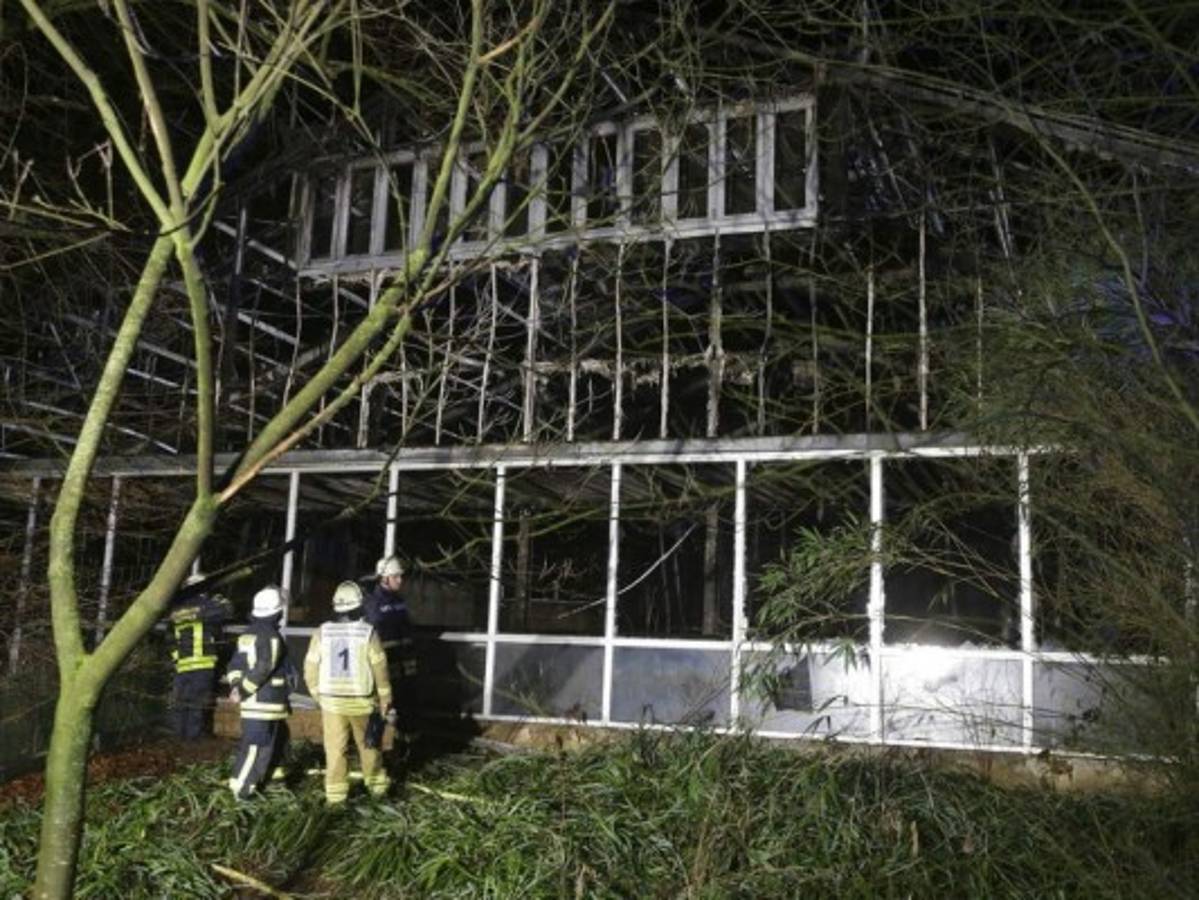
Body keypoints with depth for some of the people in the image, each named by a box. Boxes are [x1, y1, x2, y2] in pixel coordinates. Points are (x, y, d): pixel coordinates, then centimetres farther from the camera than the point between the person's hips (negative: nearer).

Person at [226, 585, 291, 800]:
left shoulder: (247, 635, 13)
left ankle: (271, 771, 36)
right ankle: (241, 788, -5)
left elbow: (235, 664, 11)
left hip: (252, 701, 10)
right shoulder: (271, 637, -17)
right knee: (256, 745, -6)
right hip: (265, 703, -10)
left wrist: (236, 684, -1)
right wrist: (243, 690, -14)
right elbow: (262, 669, -22)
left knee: (279, 734, 24)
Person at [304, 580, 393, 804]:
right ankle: (376, 785, 29)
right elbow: (380, 670, -8)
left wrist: (319, 696, 15)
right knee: (368, 744, 17)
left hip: (331, 701, 1)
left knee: (335, 749, 9)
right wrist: (385, 701, 3)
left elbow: (310, 670, 0)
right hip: (361, 701, -1)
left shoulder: (322, 633, -5)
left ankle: (335, 793, 12)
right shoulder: (367, 633, -11)